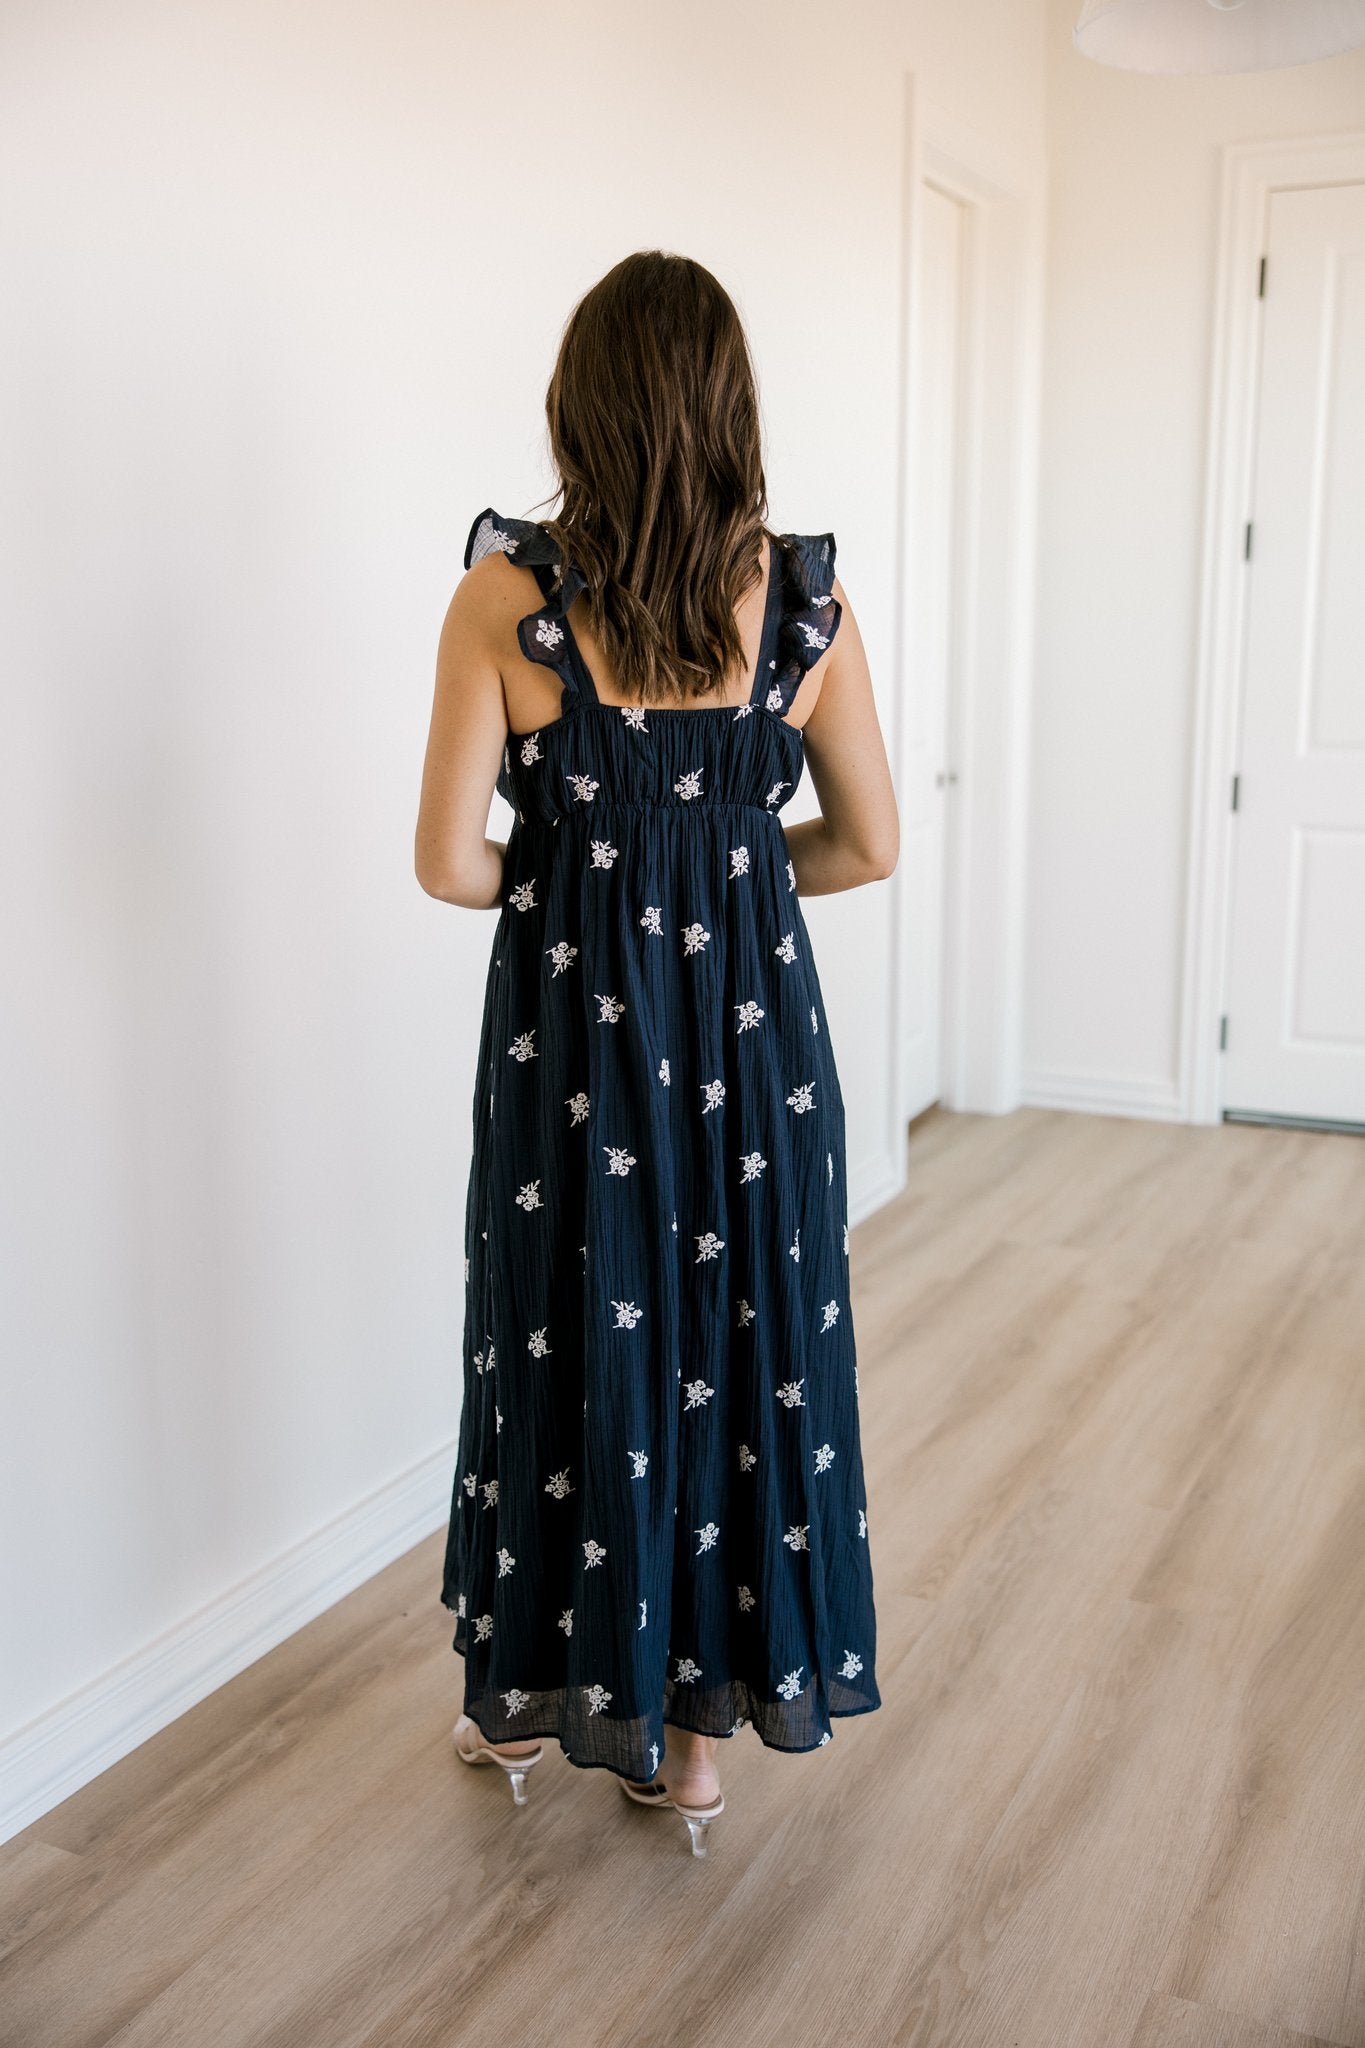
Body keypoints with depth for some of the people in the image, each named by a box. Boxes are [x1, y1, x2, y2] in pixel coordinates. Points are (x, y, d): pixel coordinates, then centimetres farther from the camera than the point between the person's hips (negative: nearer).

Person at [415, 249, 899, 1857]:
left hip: (574, 1021, -1)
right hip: (755, 1020, 2)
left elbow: (450, 860, -13)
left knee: (570, 1341, 15)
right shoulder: (804, 597, -5)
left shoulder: (507, 594, -11)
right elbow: (868, 843, 2)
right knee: (747, 1340, 14)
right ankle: (696, 1734, 28)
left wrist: (564, 883, 7)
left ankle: (533, 1697, 34)